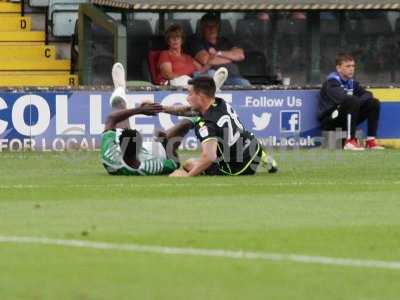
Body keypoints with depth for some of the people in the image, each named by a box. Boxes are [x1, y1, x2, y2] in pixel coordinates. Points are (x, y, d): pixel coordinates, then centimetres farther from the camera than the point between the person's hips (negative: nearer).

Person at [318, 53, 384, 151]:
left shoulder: (351, 82, 11)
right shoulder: (332, 81, -13)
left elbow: (367, 94, 3)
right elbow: (342, 97, -31)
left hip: (346, 119, 8)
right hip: (329, 120, -8)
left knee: (374, 103, 0)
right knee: (353, 102, -33)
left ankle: (371, 140, -6)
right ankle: (350, 141, -33)